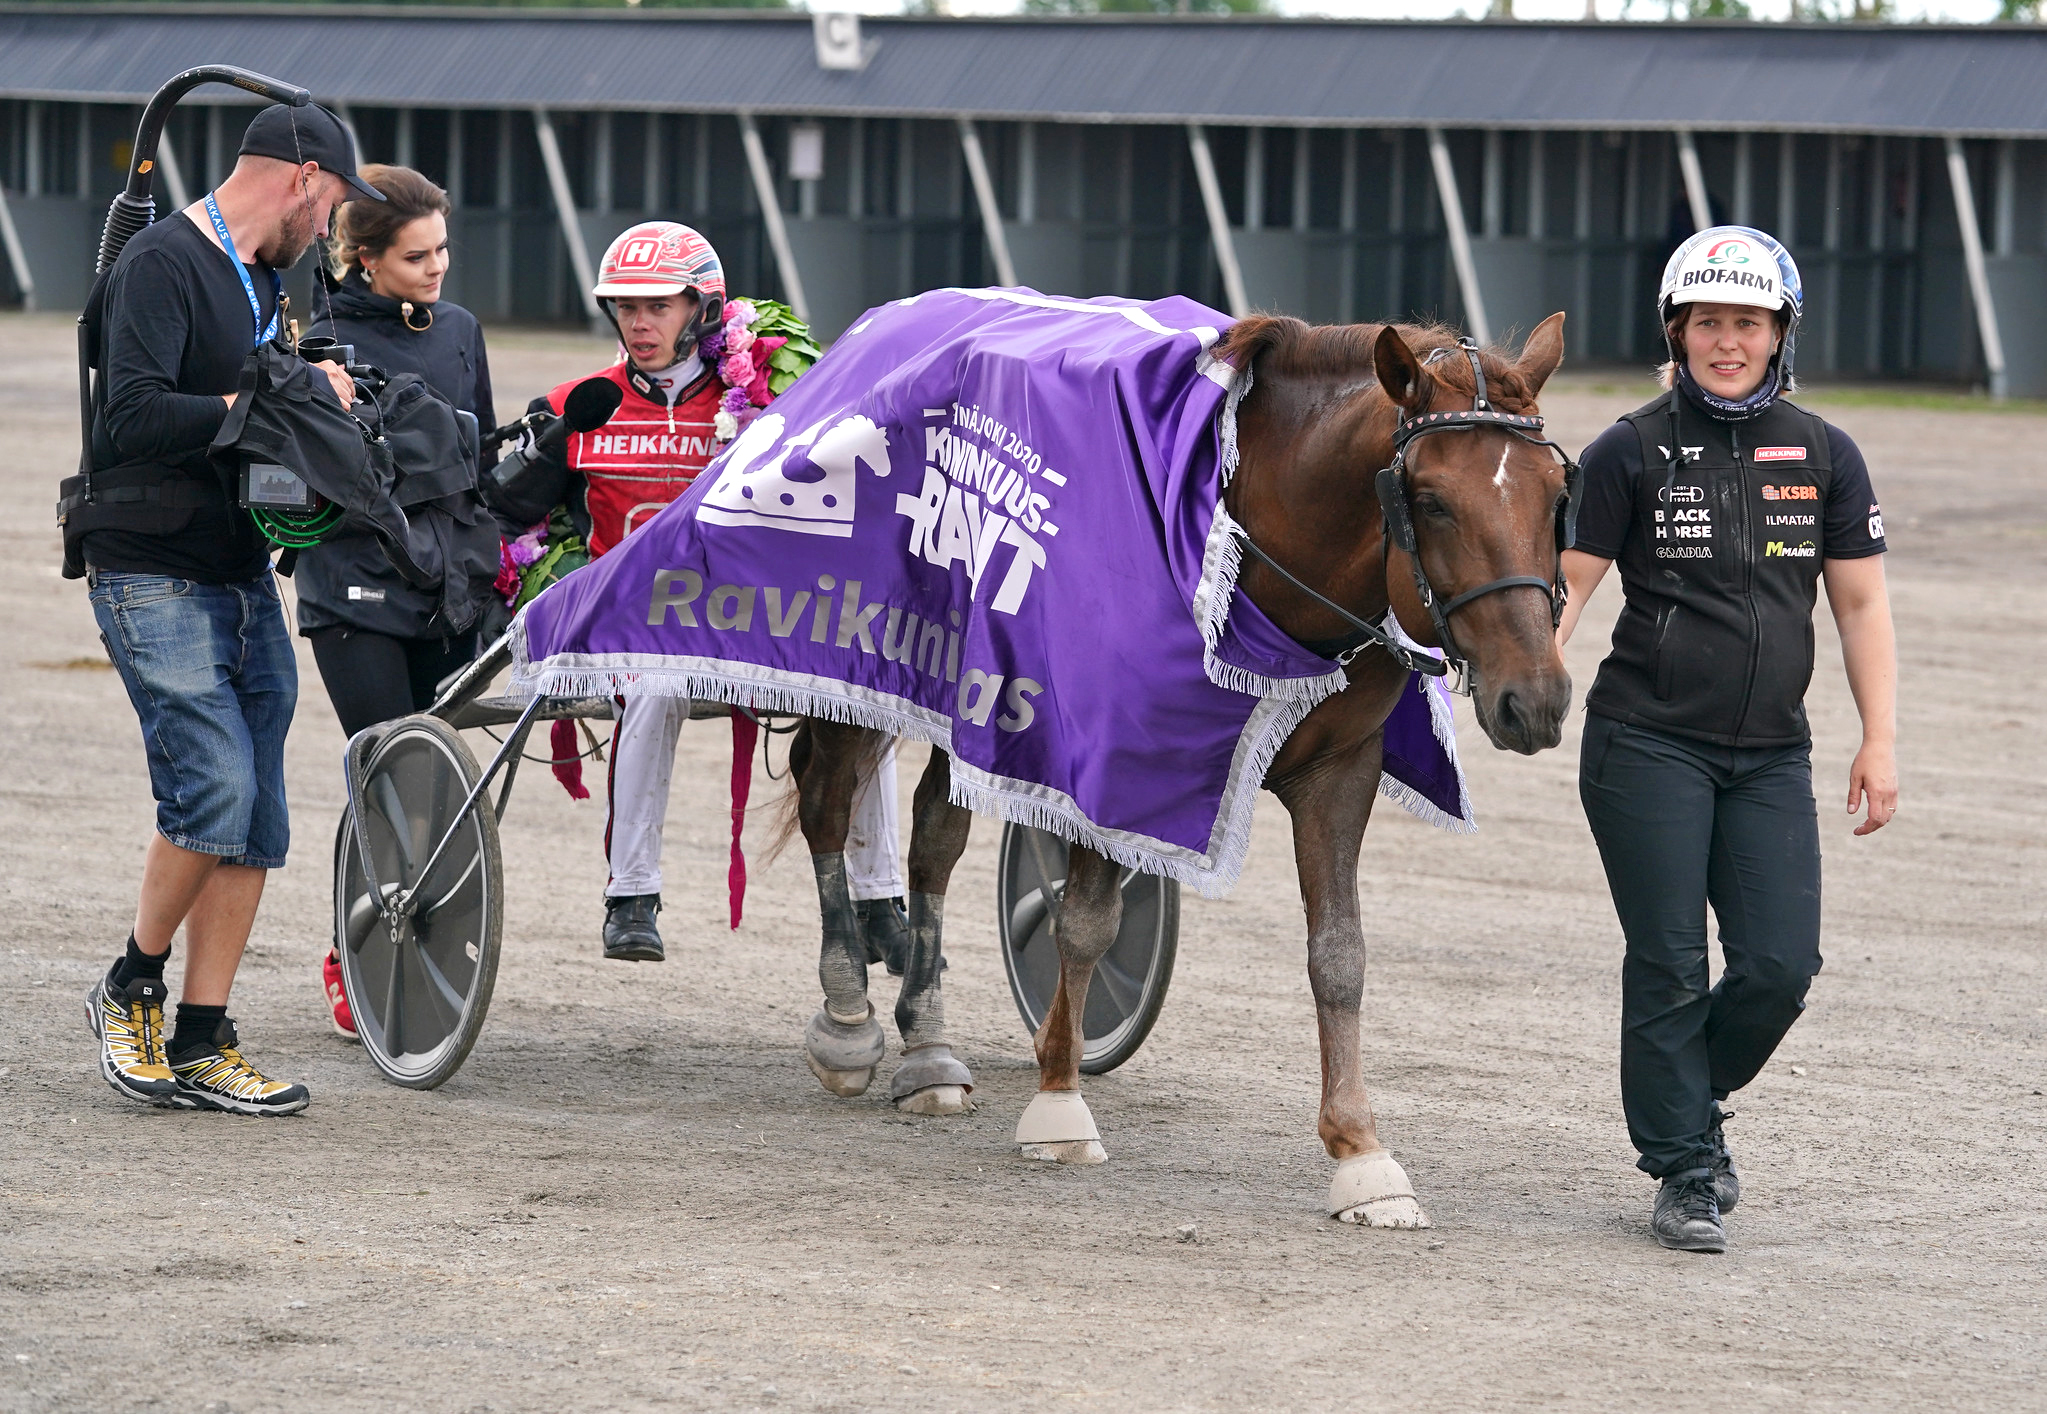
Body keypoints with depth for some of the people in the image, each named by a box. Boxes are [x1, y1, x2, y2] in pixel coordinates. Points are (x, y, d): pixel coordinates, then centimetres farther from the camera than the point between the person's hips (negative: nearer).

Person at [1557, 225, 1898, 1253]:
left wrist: (1881, 739, 1)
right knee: (1669, 966, -2)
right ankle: (1684, 1173, 10)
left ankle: (1690, 1099, 25)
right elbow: (1564, 583, -4)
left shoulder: (1824, 456, 7)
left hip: (1771, 754, 3)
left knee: (1780, 967, -3)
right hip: (1647, 746, -3)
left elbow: (1861, 602, 9)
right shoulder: (1632, 453, -2)